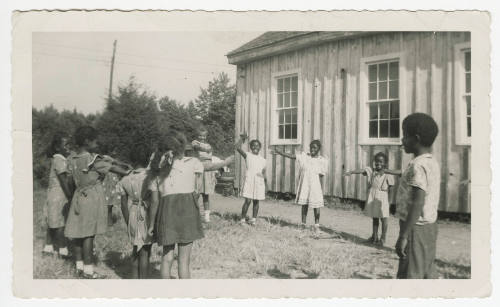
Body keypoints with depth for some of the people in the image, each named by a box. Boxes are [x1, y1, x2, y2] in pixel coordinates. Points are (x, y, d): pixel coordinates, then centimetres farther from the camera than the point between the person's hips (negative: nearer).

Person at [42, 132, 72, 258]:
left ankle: (48, 247, 24)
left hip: (52, 195, 10)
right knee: (60, 224, -3)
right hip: (59, 196, -10)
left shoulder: (56, 160, 15)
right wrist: (71, 197, -17)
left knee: (53, 223, 15)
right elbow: (63, 181, -19)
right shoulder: (59, 161, -15)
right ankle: (63, 250, 3)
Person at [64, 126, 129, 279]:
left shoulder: (72, 160, 3)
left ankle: (79, 266, 22)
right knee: (89, 233, -1)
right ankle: (88, 269, 5)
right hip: (93, 197, -7)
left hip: (78, 196, 7)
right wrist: (129, 174, 3)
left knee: (77, 232, 11)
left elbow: (73, 182, 10)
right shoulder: (93, 160, -15)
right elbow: (113, 168, -8)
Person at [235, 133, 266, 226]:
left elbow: (264, 174, 17)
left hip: (259, 181, 3)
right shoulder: (247, 155, 7)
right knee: (248, 201, -8)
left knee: (256, 201, 5)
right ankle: (243, 219, 3)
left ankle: (253, 219, 14)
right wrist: (242, 138, 7)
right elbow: (237, 147, -7)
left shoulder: (262, 160, 17)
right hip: (249, 180, -3)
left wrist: (266, 187, 13)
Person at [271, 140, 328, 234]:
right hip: (304, 185, 2)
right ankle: (303, 224, 19)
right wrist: (279, 152, -17)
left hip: (315, 186, -2)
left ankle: (316, 225, 16)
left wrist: (322, 191, -2)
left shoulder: (322, 161, -1)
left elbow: (321, 177, -1)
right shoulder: (304, 156, 4)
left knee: (316, 206, 0)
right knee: (304, 205, 8)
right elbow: (291, 156, -6)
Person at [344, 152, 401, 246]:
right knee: (374, 218, 14)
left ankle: (383, 238, 18)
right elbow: (361, 170, -18)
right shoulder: (371, 171, 0)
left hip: (382, 198, -3)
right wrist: (351, 172, -34)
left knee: (383, 218, 5)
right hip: (372, 198, 3)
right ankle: (374, 236, 27)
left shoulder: (387, 174, -6)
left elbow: (390, 188, -3)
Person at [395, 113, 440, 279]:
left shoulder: (418, 165, -18)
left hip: (416, 228, -9)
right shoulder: (432, 163, 11)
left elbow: (417, 204, -24)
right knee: (427, 274, 15)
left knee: (409, 276, -4)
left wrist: (403, 236, -23)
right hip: (429, 227, 9)